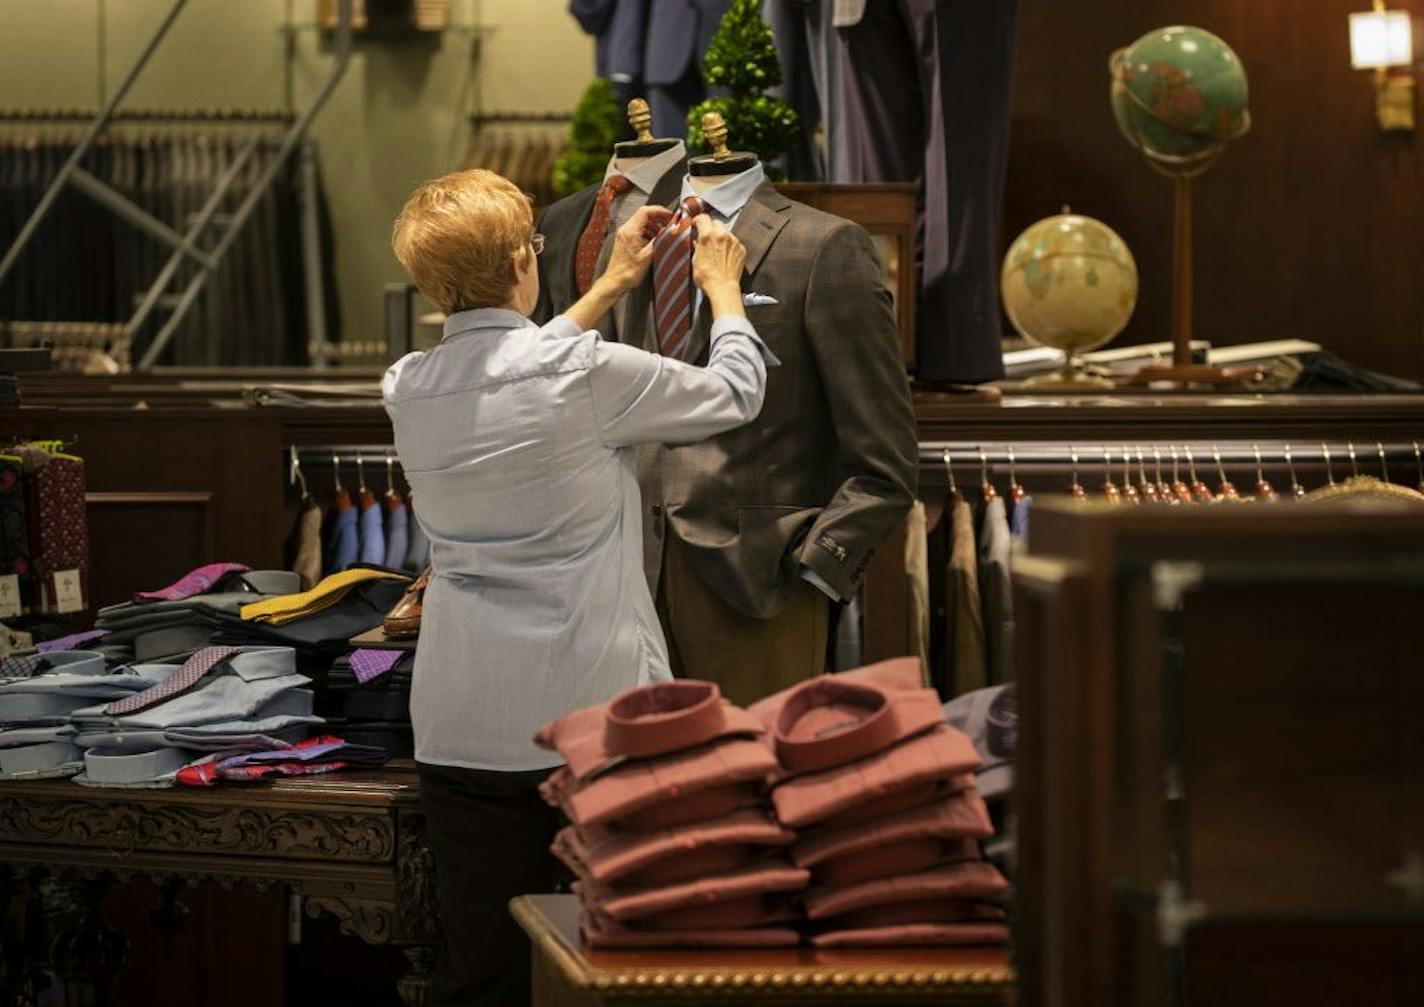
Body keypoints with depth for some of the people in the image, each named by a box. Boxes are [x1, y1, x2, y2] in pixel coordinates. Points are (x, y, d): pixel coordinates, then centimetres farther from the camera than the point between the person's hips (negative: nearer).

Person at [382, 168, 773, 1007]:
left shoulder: (410, 389, 1)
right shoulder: (584, 373, -14)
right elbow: (736, 394, 1)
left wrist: (611, 286, 31)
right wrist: (723, 285, 19)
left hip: (465, 728, 4)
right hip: (598, 711, -4)